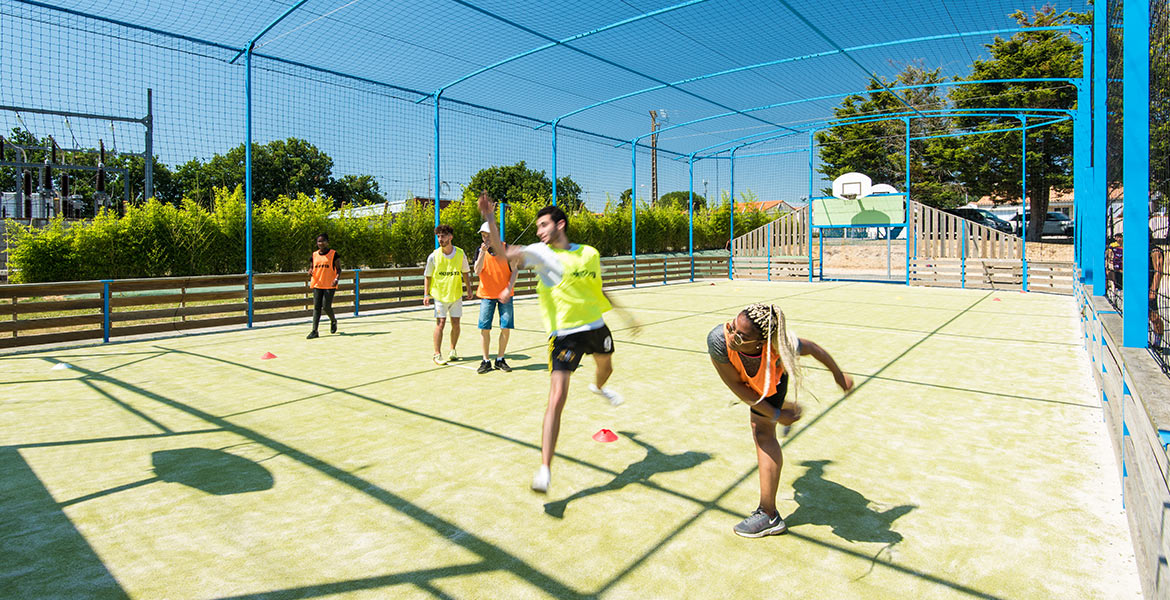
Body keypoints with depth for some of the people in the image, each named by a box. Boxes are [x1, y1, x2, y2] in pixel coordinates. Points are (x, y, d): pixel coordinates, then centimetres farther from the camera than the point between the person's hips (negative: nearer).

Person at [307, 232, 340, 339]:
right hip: (317, 284, 4)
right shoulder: (314, 255, 11)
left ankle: (333, 321, 25)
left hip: (329, 285, -4)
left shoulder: (333, 254, 0)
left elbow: (338, 269, -1)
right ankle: (314, 330, -2)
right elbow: (311, 268, 19)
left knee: (326, 306, -7)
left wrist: (337, 279, -18)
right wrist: (310, 272, -6)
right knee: (316, 307, -1)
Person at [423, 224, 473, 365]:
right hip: (439, 295, -2)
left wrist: (469, 289, 6)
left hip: (456, 294, 2)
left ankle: (453, 351, 23)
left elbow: (465, 273, 11)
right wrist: (426, 294, -5)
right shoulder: (434, 256, -6)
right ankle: (437, 354, 3)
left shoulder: (460, 254, -2)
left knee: (455, 323, 5)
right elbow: (427, 276, 1)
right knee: (440, 323, -6)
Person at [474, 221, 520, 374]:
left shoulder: (506, 248, -2)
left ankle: (500, 359, 14)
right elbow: (477, 272, -9)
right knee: (484, 328, -3)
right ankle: (486, 361, 10)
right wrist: (483, 252, -19)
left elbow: (514, 270, 0)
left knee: (506, 328, -2)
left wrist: (508, 289, -12)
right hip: (486, 294, 1)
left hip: (504, 295, -1)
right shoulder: (481, 250, 3)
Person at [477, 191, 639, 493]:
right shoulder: (541, 253, -6)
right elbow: (502, 252, -21)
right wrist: (490, 219, -34)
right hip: (563, 333, -5)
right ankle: (545, 469, -12)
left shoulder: (590, 254, 5)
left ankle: (598, 387, 73)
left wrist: (625, 315, 25)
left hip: (595, 326, 5)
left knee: (606, 366, 33)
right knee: (557, 397, -17)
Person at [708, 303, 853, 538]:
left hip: (773, 377, -3)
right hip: (745, 377, 3)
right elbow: (737, 387, -32)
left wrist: (838, 374, -5)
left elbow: (811, 348, -23)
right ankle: (790, 408, 75)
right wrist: (776, 415, -25)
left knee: (763, 431, -14)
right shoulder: (718, 340, -48)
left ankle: (769, 516, -3)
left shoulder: (780, 344, -48)